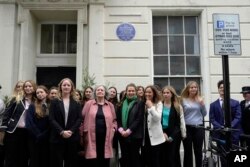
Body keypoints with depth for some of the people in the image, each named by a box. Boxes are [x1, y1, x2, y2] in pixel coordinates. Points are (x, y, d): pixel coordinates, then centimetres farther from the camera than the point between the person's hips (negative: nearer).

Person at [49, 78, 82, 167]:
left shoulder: (76, 103, 10)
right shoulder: (54, 102, 6)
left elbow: (79, 119, 1)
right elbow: (51, 119, -3)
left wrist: (71, 131, -13)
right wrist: (61, 131, -15)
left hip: (72, 137, 1)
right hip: (57, 137, -1)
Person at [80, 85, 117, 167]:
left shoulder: (110, 105, 11)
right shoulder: (89, 104, 5)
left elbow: (114, 120, 18)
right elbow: (83, 119, 3)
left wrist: (113, 128, 1)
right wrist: (81, 134, -1)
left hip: (105, 137, 2)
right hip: (92, 136, -2)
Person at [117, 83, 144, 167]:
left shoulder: (140, 103, 1)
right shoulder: (122, 103, 13)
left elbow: (139, 119, -8)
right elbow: (118, 119, 8)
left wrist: (129, 131, -14)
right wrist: (121, 130, -8)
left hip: (135, 135, -4)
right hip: (123, 135, 4)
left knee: (134, 158, 2)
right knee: (124, 158, 8)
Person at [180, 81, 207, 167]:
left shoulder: (200, 100, 5)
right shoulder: (183, 100, 0)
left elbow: (204, 114, 5)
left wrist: (202, 104, -8)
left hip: (199, 128, 1)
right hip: (187, 128, -1)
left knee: (198, 150, 9)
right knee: (188, 151, 5)